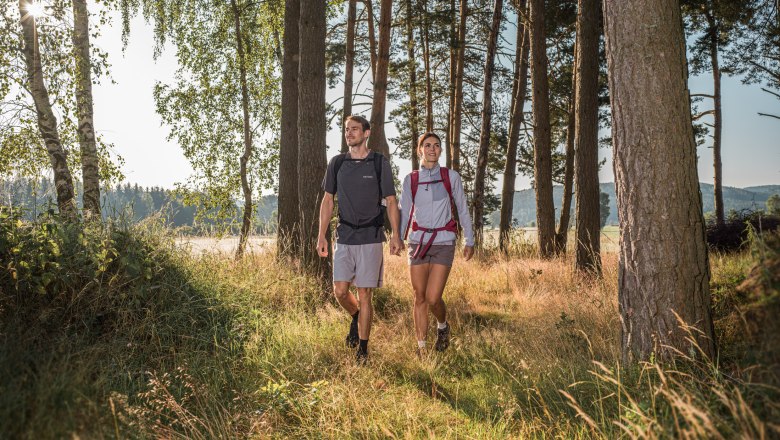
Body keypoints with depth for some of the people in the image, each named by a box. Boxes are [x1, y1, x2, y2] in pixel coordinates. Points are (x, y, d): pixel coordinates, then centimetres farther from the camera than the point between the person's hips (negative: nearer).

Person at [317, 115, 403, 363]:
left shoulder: (379, 163, 0)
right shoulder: (337, 163, 8)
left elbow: (391, 202, 0)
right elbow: (327, 201, 11)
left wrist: (395, 235, -10)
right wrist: (321, 236, 4)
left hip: (370, 238, -3)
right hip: (344, 237, 3)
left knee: (364, 294, 0)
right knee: (340, 291, -2)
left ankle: (363, 348, 13)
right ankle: (356, 317, 31)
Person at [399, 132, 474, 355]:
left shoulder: (451, 177, 2)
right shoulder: (410, 180, 5)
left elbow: (462, 210, 7)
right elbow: (404, 213, 9)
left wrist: (470, 241, 6)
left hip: (444, 243, -2)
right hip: (418, 242, 2)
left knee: (433, 298, -9)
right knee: (419, 298, 4)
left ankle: (443, 326, 24)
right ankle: (421, 347, 17)